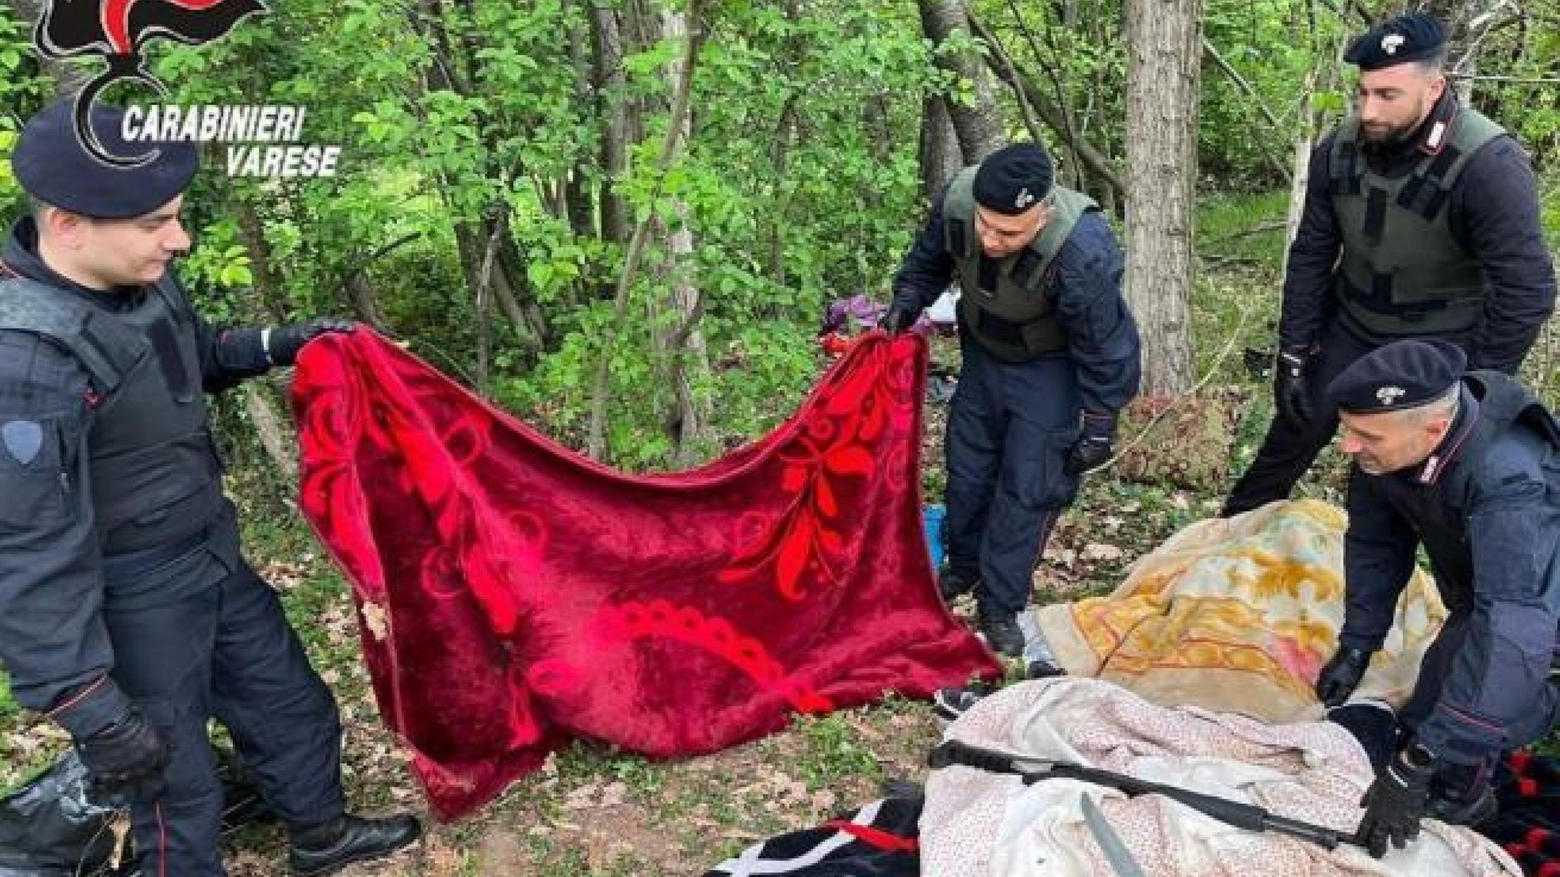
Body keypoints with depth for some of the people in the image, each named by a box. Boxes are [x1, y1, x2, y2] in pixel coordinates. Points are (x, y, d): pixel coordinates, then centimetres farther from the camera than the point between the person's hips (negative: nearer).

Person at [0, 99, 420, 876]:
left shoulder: (141, 283, -6)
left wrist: (277, 346, 2)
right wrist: (86, 703, -26)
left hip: (212, 558, 9)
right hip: (132, 604, -9)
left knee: (288, 701, 25)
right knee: (174, 782, 11)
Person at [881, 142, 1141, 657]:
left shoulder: (1082, 252, -40)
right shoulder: (956, 202, -28)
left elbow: (1104, 348, -24)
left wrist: (1099, 426, -16)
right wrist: (906, 303, -11)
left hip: (1050, 369, -5)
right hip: (983, 353, 5)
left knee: (1029, 488, -4)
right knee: (967, 468, 16)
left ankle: (999, 608, 12)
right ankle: (965, 568, 39)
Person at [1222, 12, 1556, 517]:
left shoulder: (1490, 166, -27)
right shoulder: (1339, 149, -11)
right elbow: (1310, 256, -1)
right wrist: (1293, 352, -2)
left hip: (1440, 347, -4)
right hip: (1349, 327, 5)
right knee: (1293, 432, 11)